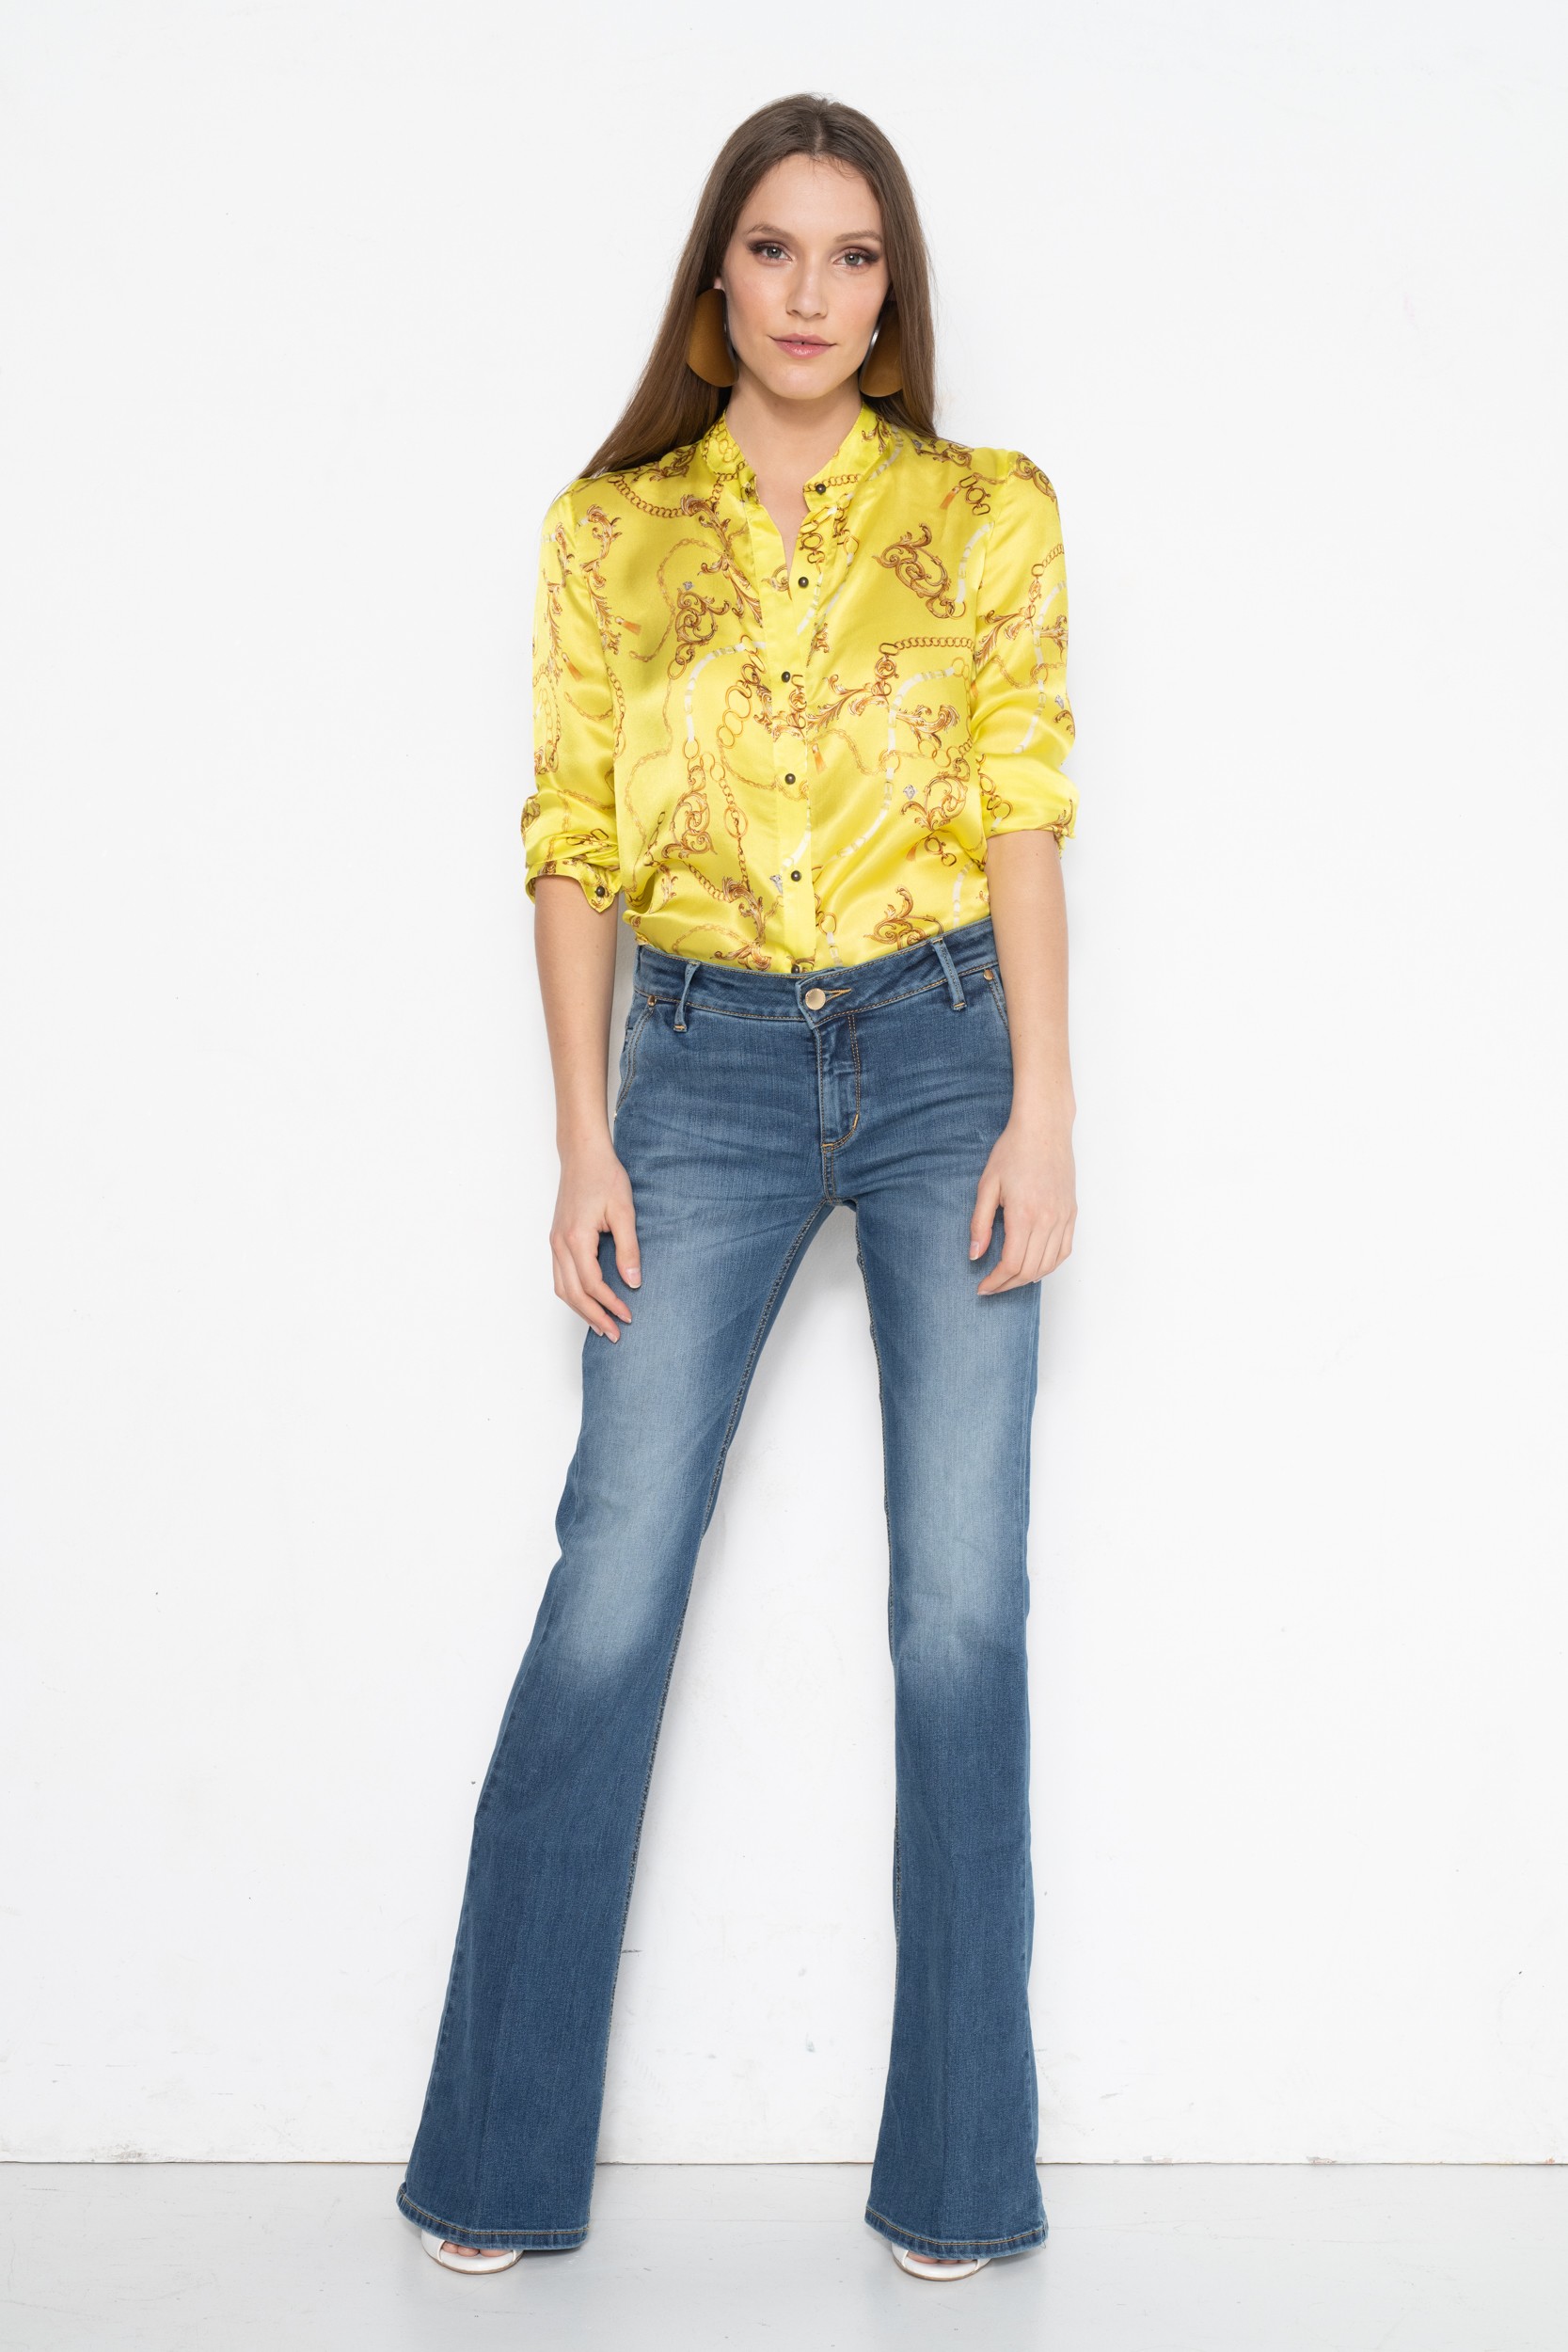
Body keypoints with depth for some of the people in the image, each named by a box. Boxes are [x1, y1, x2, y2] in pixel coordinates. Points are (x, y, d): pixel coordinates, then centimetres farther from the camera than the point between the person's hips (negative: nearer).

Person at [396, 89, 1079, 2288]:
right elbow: (574, 842, 5)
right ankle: (500, 2165, 13)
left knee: (963, 1610, 0)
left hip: (949, 1051, 0)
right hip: (707, 1068, 1)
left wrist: (1043, 1113, -8)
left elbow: (1022, 818, 0)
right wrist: (585, 1144, -2)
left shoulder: (989, 513, 6)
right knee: (608, 1601, -3)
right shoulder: (608, 530, 8)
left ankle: (960, 2175, 14)